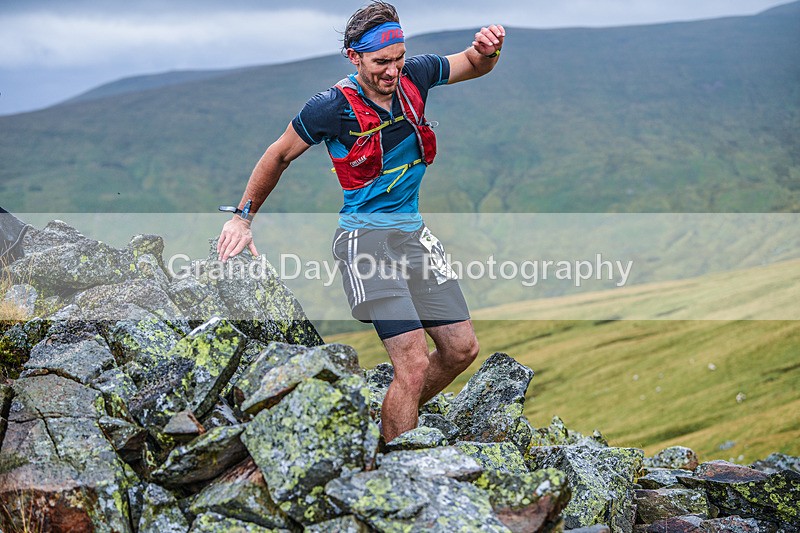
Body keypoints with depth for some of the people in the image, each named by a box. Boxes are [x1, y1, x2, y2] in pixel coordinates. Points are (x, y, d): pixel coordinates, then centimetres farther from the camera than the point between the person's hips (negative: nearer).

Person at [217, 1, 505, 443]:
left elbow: (475, 66, 13)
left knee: (461, 348, 7)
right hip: (364, 238, -6)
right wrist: (243, 217, 5)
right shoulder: (333, 107, -16)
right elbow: (280, 155, -1)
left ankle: (394, 422, 29)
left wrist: (488, 48, -11)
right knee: (414, 365, -15)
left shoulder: (414, 75, -3)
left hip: (413, 232, 7)